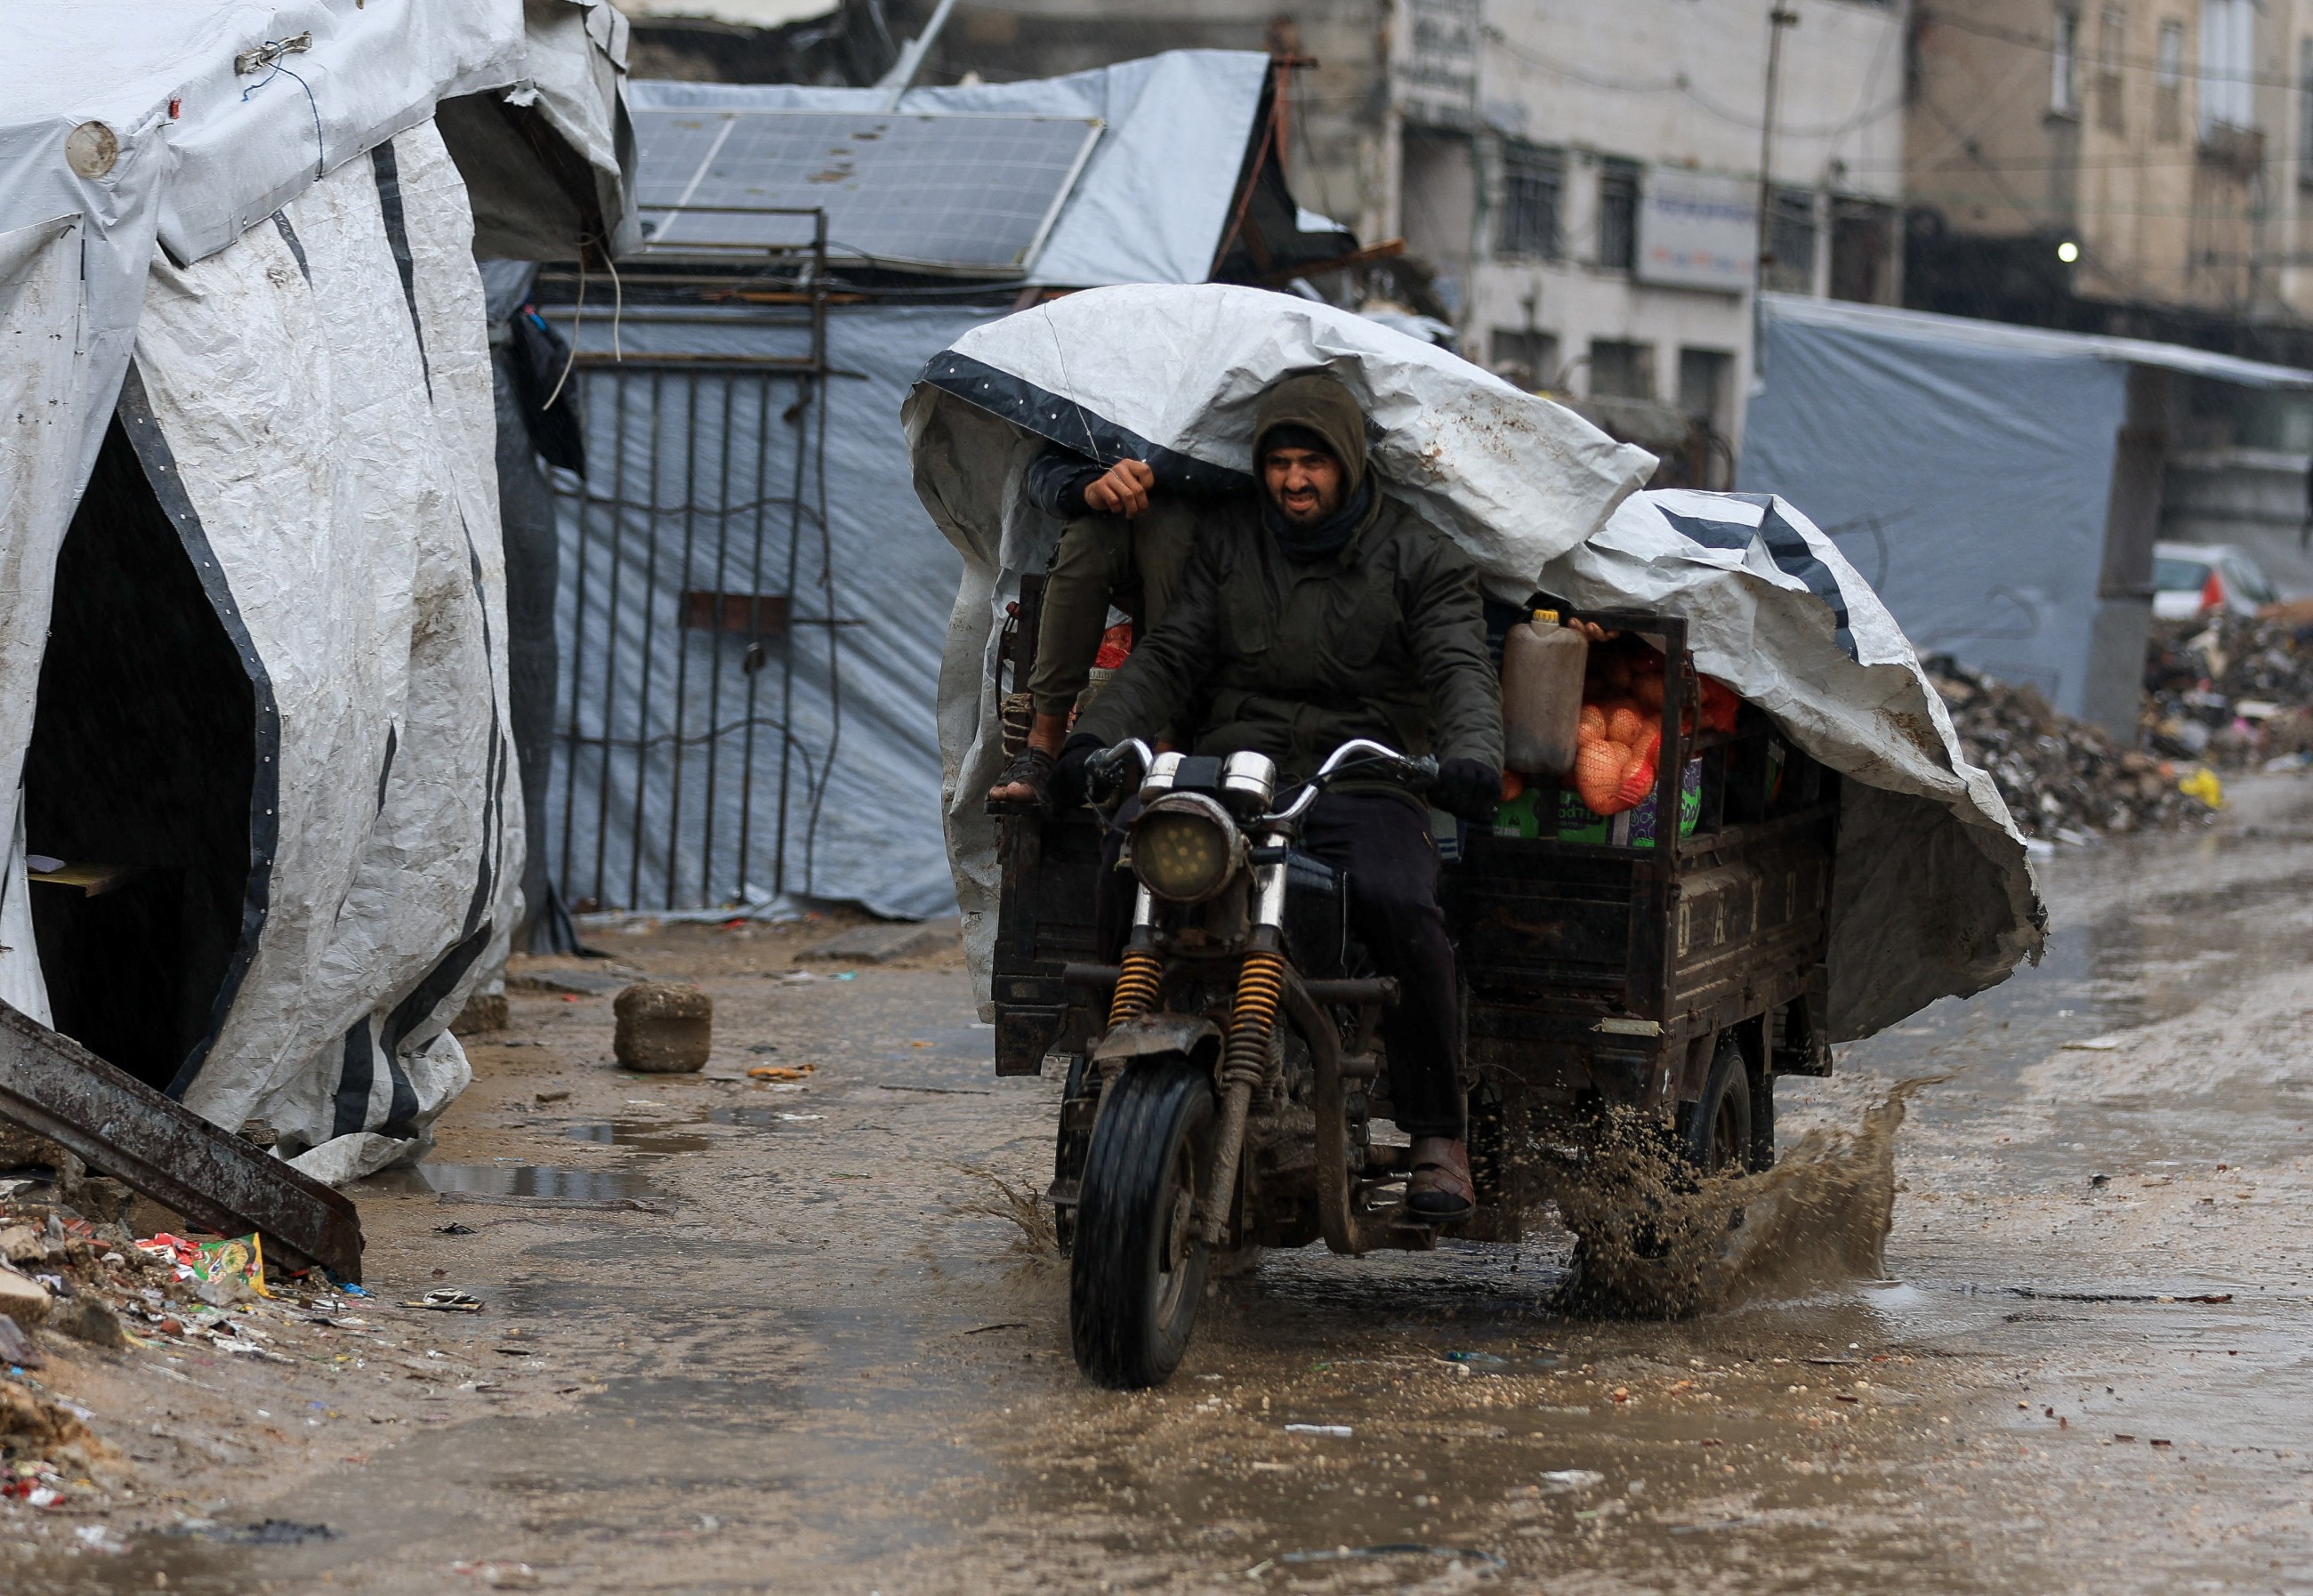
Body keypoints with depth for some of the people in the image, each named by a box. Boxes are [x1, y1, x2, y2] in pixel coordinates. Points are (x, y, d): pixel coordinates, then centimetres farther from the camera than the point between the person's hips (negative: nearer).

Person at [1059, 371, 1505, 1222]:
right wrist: (1095, 737, -7)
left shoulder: (1416, 553, 8)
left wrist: (1472, 752, -26)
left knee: (1403, 913, -32)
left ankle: (1437, 1136, -19)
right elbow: (1167, 657, 11)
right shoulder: (1224, 539, 17)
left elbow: (1462, 669, -3)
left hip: (1366, 783, -2)